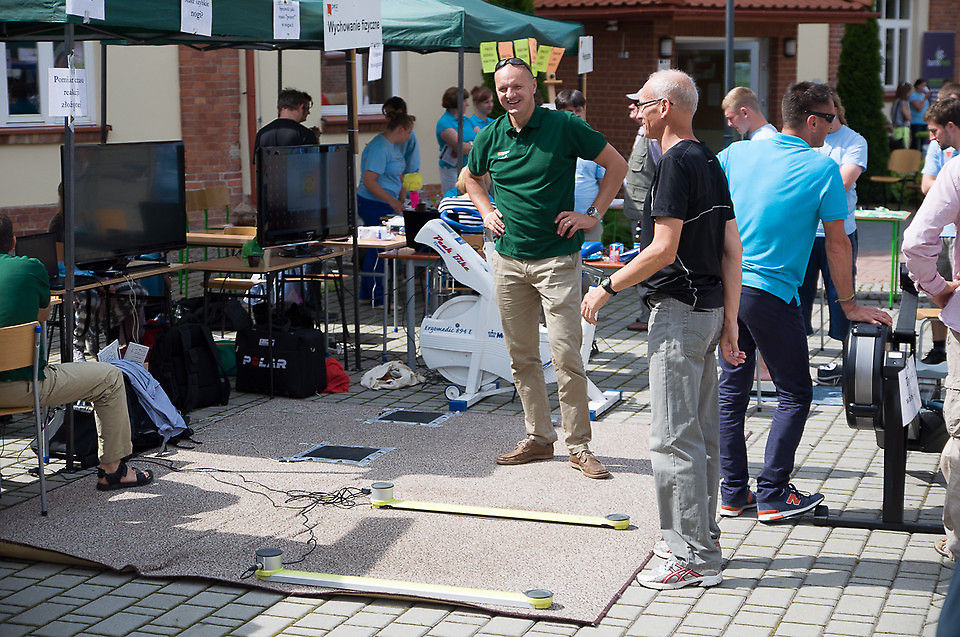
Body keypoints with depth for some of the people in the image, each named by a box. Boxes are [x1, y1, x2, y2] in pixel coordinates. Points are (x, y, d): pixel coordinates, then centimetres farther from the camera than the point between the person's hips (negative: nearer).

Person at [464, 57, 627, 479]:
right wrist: (486, 212, 12)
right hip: (508, 259, 5)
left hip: (557, 259, -5)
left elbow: (617, 165, 2)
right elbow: (470, 177, 27)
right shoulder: (491, 136, 6)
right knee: (521, 356, 9)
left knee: (566, 356, -7)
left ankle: (578, 446, 2)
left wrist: (593, 215, -3)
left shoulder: (563, 126, -6)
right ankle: (538, 438, 21)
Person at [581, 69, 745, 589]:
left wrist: (607, 287, -10)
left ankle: (693, 557, -2)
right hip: (709, 307, 10)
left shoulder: (677, 162, -15)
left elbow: (663, 250, -21)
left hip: (678, 310, -10)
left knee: (674, 436, -6)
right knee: (701, 432, 15)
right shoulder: (710, 162, 14)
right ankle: (699, 537, 25)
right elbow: (732, 251, 13)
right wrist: (729, 325, 15)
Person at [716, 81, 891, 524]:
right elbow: (837, 243, -4)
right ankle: (772, 496, 7)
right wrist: (848, 305, 5)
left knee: (732, 388, 13)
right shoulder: (822, 169, -7)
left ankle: (733, 493, 17)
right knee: (794, 395, 8)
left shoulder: (736, 153, 6)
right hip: (771, 295, -5)